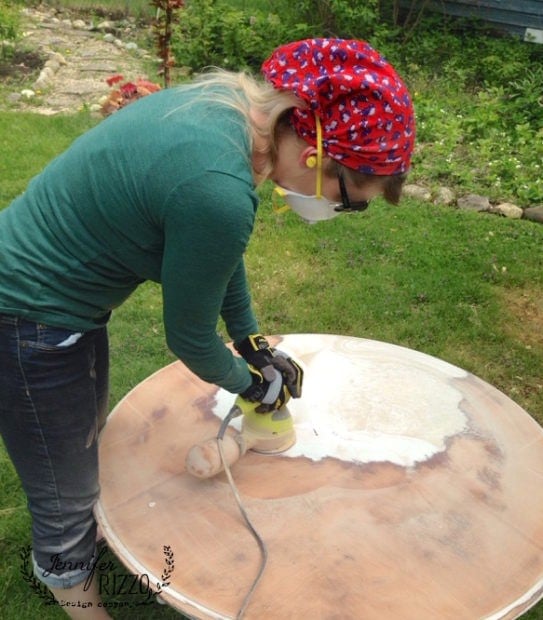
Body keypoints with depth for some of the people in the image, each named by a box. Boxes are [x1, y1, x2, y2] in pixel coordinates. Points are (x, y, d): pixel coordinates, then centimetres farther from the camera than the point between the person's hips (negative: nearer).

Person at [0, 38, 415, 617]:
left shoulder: (231, 101, -8)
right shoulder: (219, 193, -35)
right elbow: (189, 336, -18)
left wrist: (255, 344, 12)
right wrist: (250, 384, 2)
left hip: (59, 297, 9)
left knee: (86, 434, 31)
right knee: (67, 492, 14)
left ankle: (80, 534, 60)